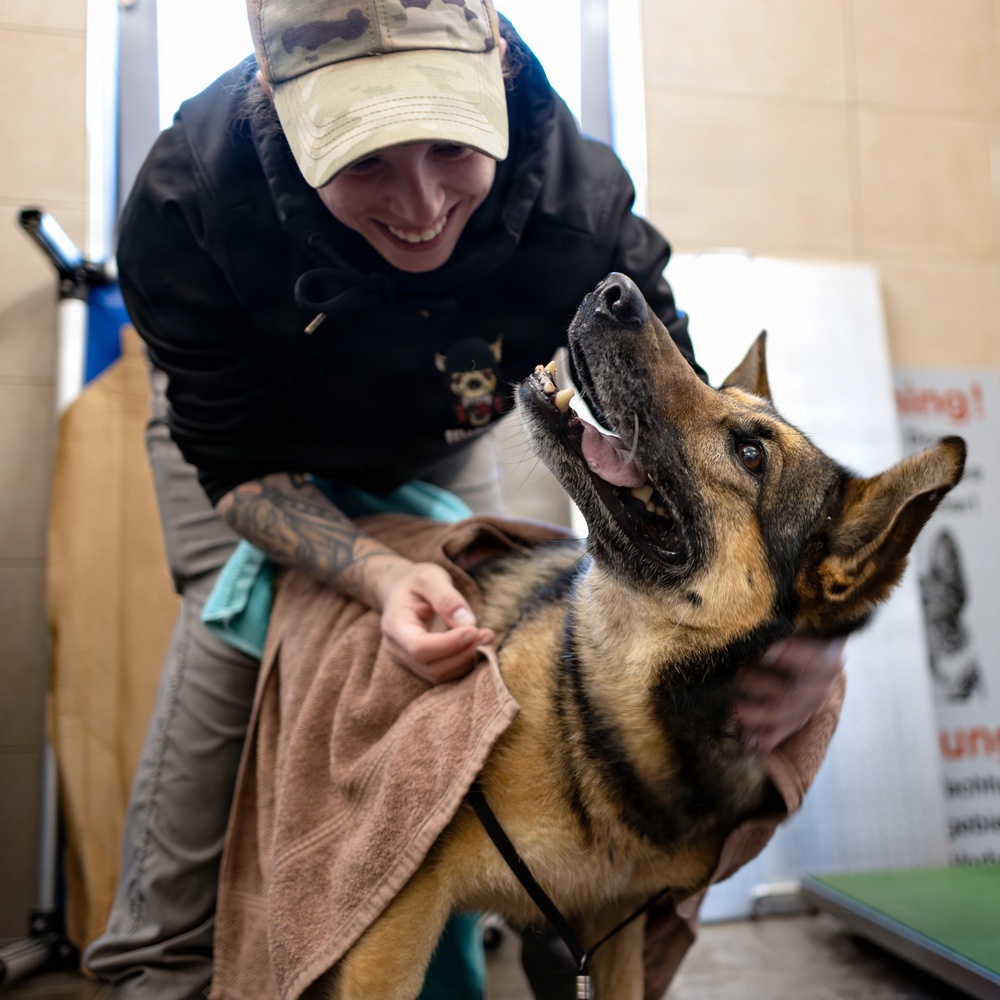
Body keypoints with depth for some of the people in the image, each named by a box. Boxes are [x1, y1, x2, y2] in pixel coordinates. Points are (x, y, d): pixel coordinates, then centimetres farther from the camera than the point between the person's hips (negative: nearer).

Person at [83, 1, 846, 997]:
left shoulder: (581, 205, -38)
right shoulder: (187, 201, -39)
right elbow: (238, 462, -29)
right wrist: (376, 573, -48)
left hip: (440, 441, 2)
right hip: (239, 416, -1)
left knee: (473, 624, 1)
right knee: (233, 627, -16)